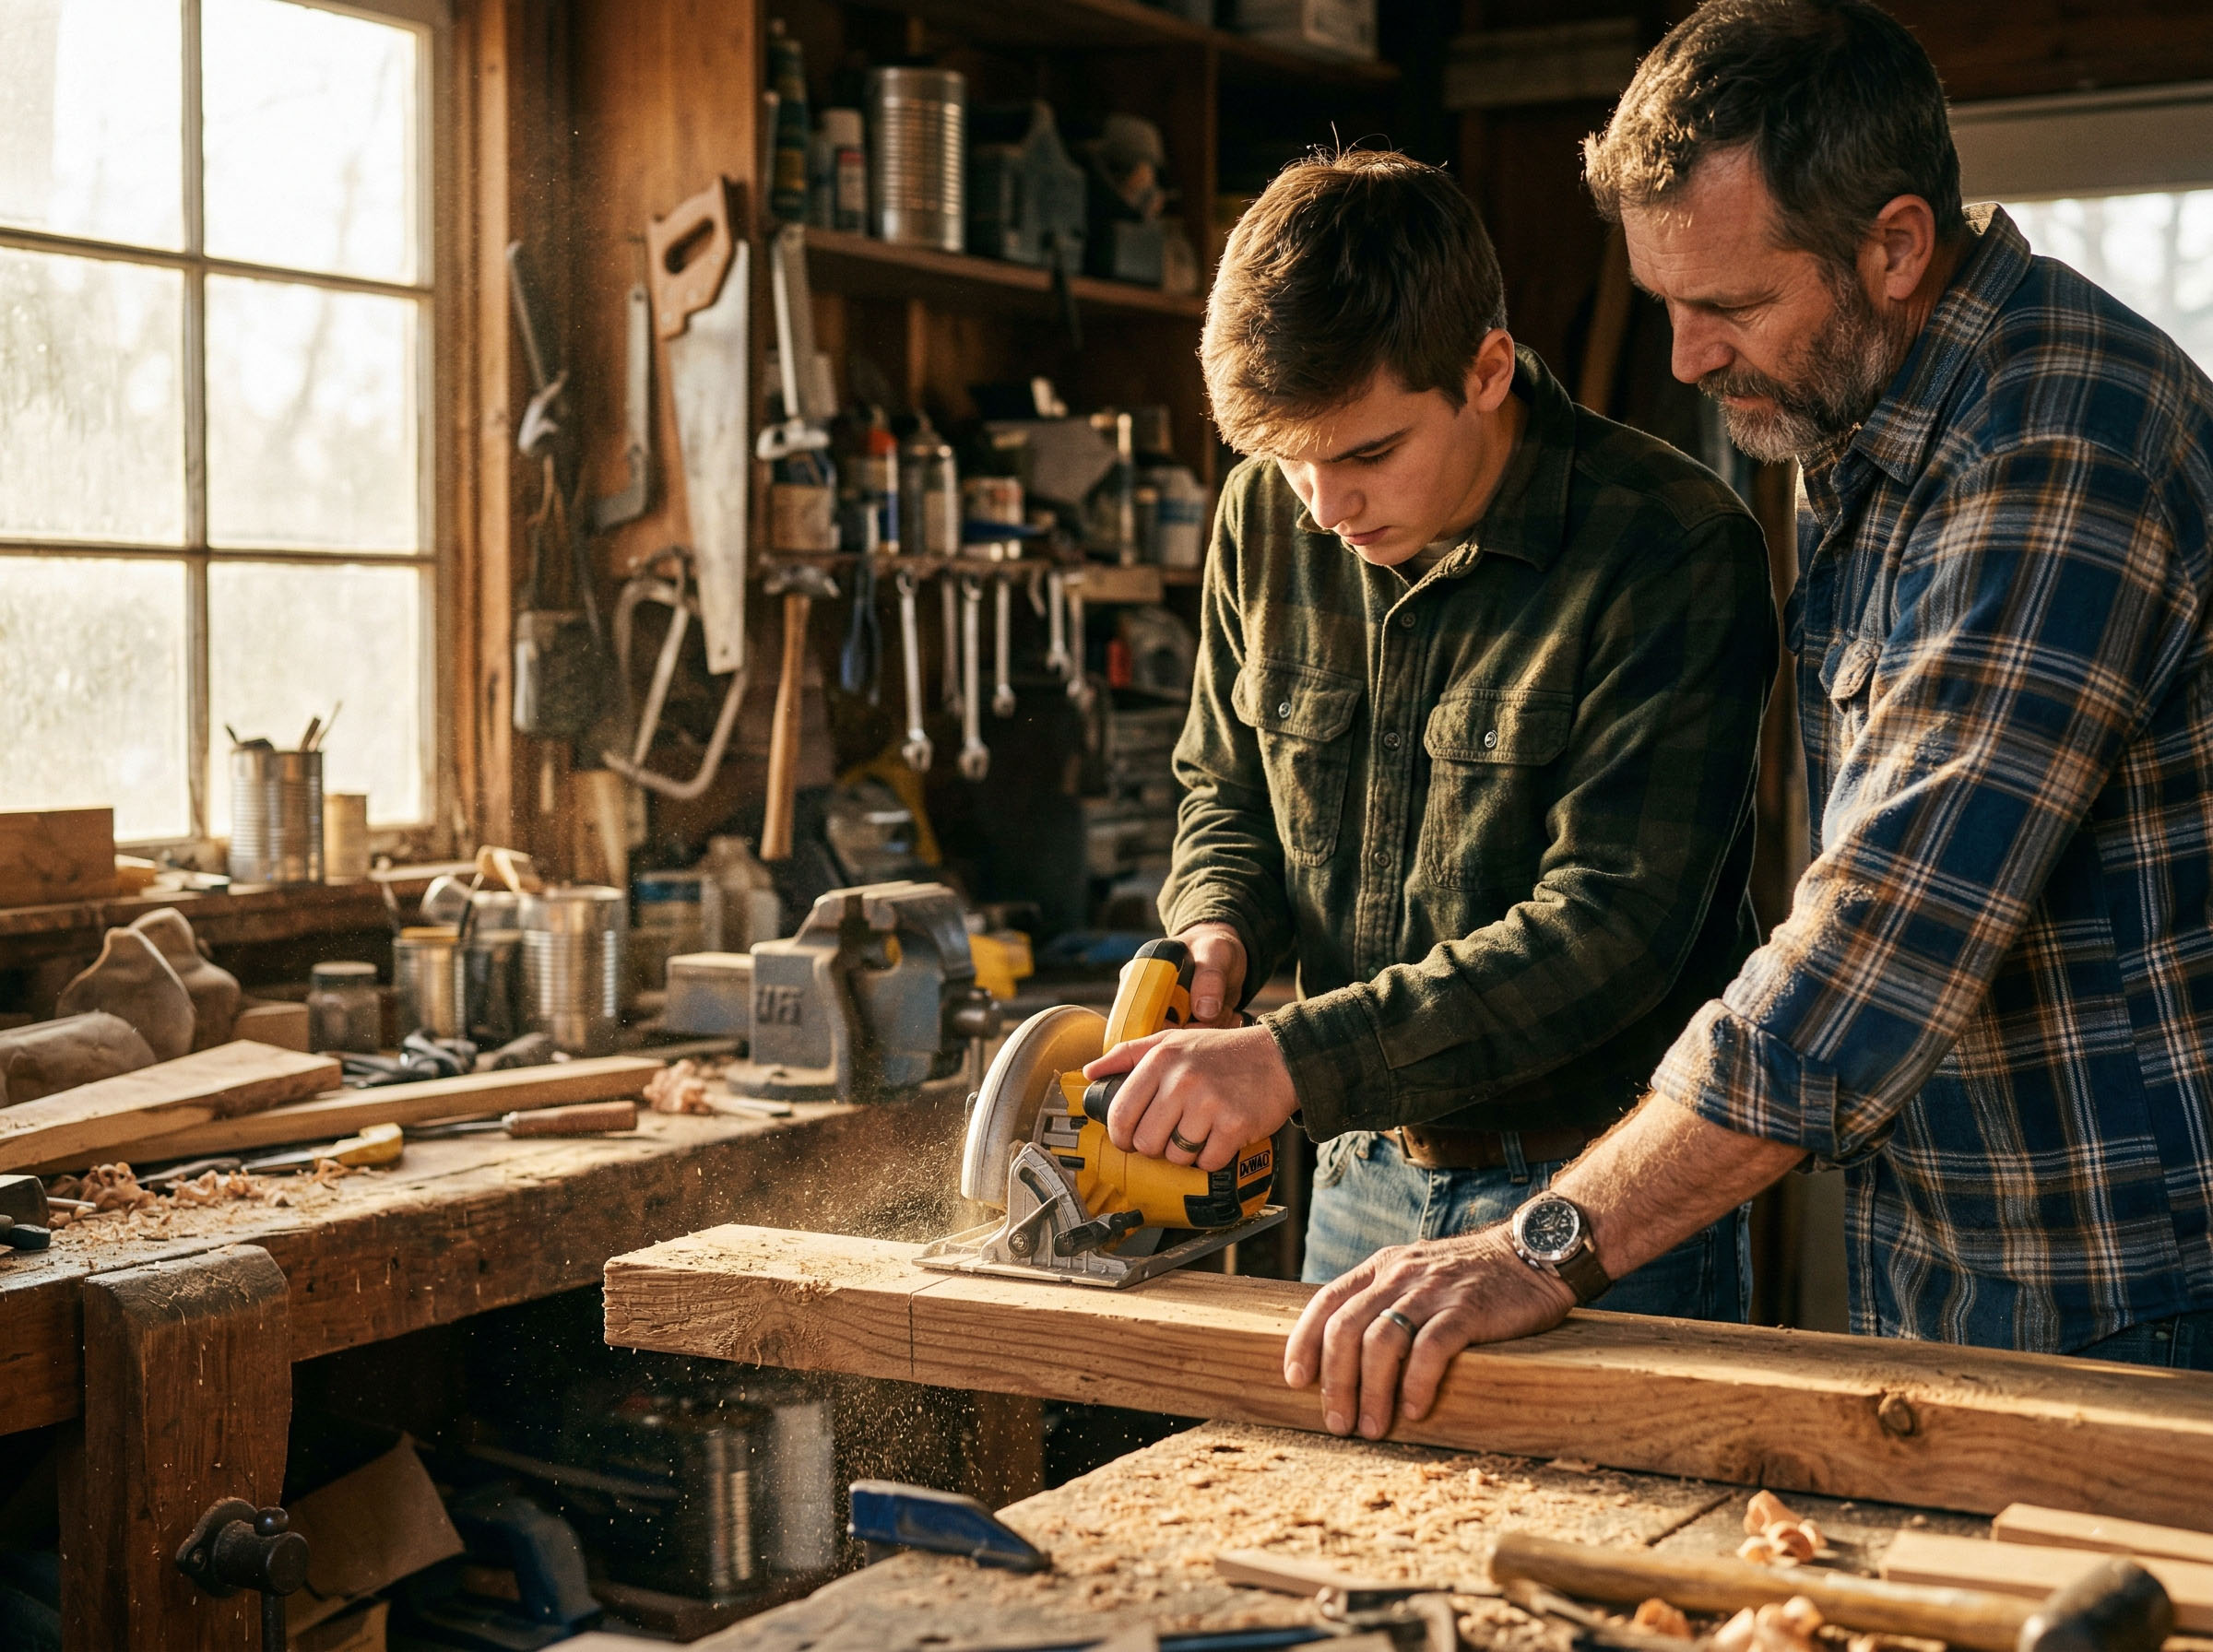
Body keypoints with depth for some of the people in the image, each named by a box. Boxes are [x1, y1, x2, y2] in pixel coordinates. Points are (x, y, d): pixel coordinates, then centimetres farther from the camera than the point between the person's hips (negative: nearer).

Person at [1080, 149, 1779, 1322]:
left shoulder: (1674, 550, -19)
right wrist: (1216, 930, -8)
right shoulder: (1268, 517, -1)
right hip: (1365, 1181, 5)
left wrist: (1295, 1059, -29)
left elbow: (1610, 927, -23)